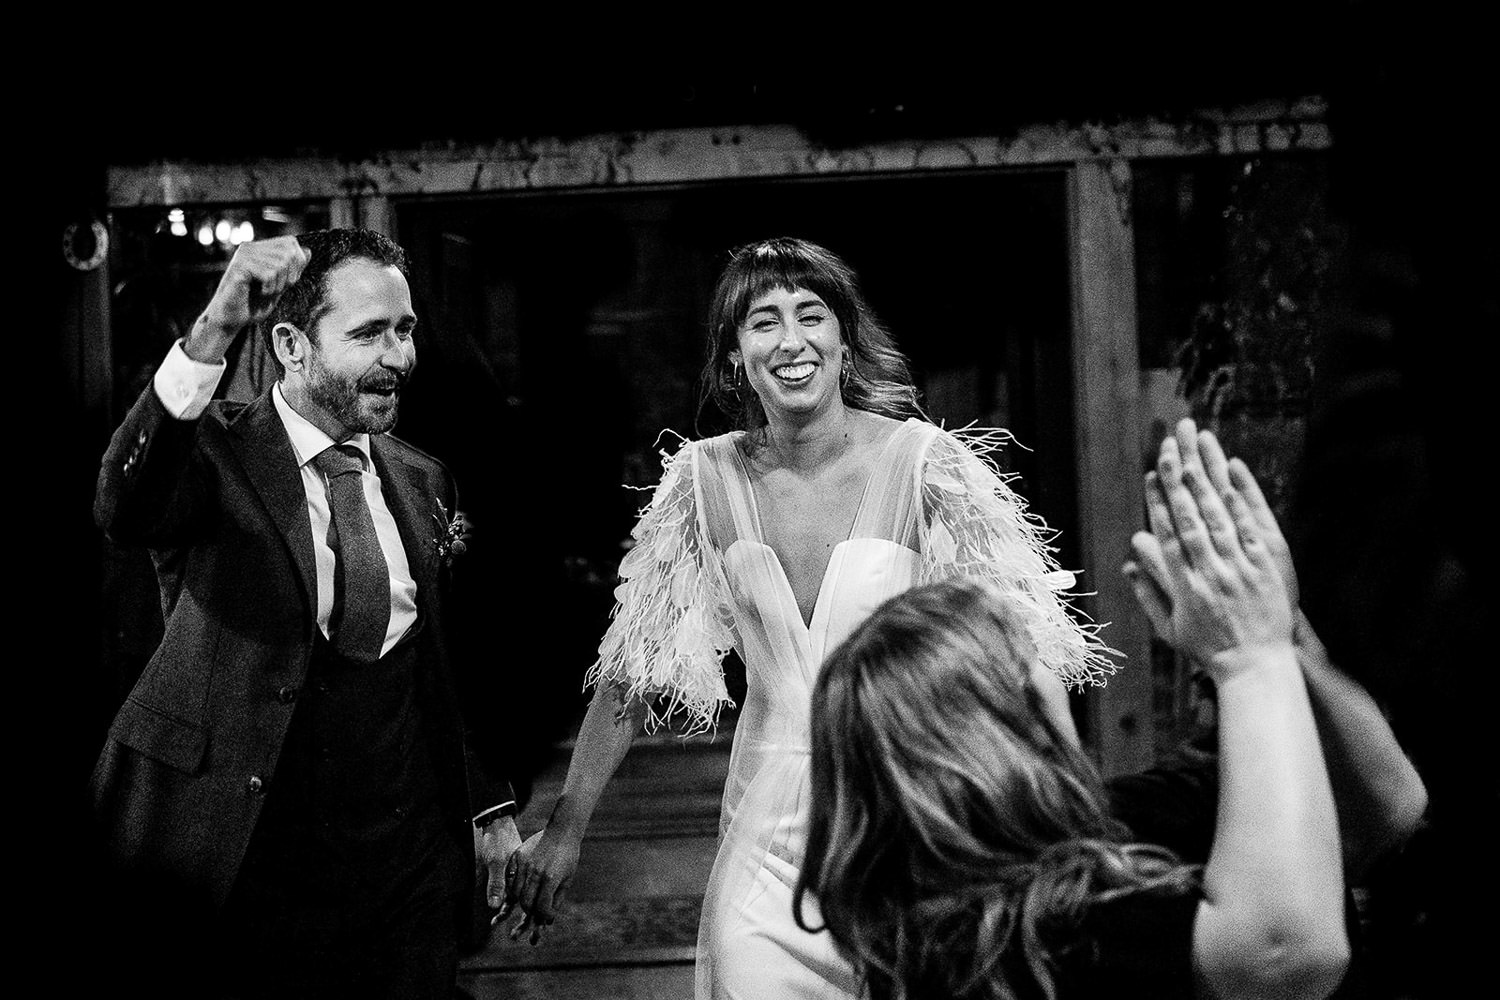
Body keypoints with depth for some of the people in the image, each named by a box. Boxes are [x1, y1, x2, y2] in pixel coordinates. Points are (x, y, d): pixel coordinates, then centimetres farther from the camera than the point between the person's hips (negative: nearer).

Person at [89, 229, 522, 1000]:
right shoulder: (215, 454, -8)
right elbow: (123, 510, -31)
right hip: (244, 870, -4)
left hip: (410, 863, 5)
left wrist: (487, 806, 16)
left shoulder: (422, 483, 10)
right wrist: (213, 332, -40)